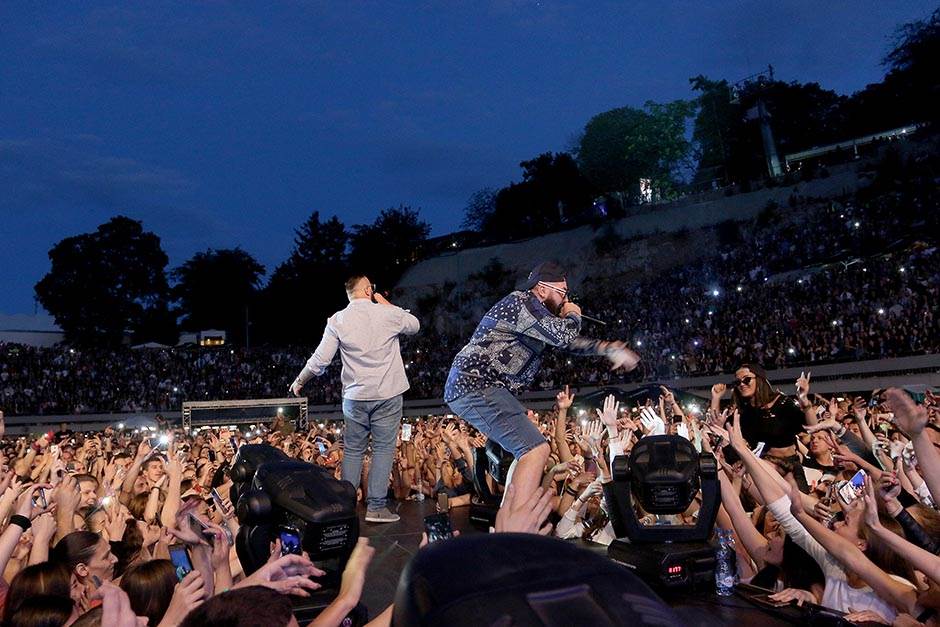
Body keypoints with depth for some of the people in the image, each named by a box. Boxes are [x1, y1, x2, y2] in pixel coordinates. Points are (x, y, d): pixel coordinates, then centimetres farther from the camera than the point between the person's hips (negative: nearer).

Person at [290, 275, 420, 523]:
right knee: (383, 448, 5)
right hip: (388, 394, -2)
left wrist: (299, 381, 15)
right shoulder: (389, 313, -5)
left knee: (353, 450, 14)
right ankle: (376, 507, 5)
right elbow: (414, 325, 16)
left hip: (354, 396, 2)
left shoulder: (337, 320, -2)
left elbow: (319, 361, -2)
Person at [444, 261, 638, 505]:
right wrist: (574, 316, 3)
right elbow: (563, 335, -19)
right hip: (476, 386, -11)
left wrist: (610, 349, 19)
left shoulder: (535, 312, 21)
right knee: (536, 449, -18)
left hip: (473, 386, 11)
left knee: (526, 449, 21)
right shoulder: (522, 301, -11)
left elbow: (565, 342, 26)